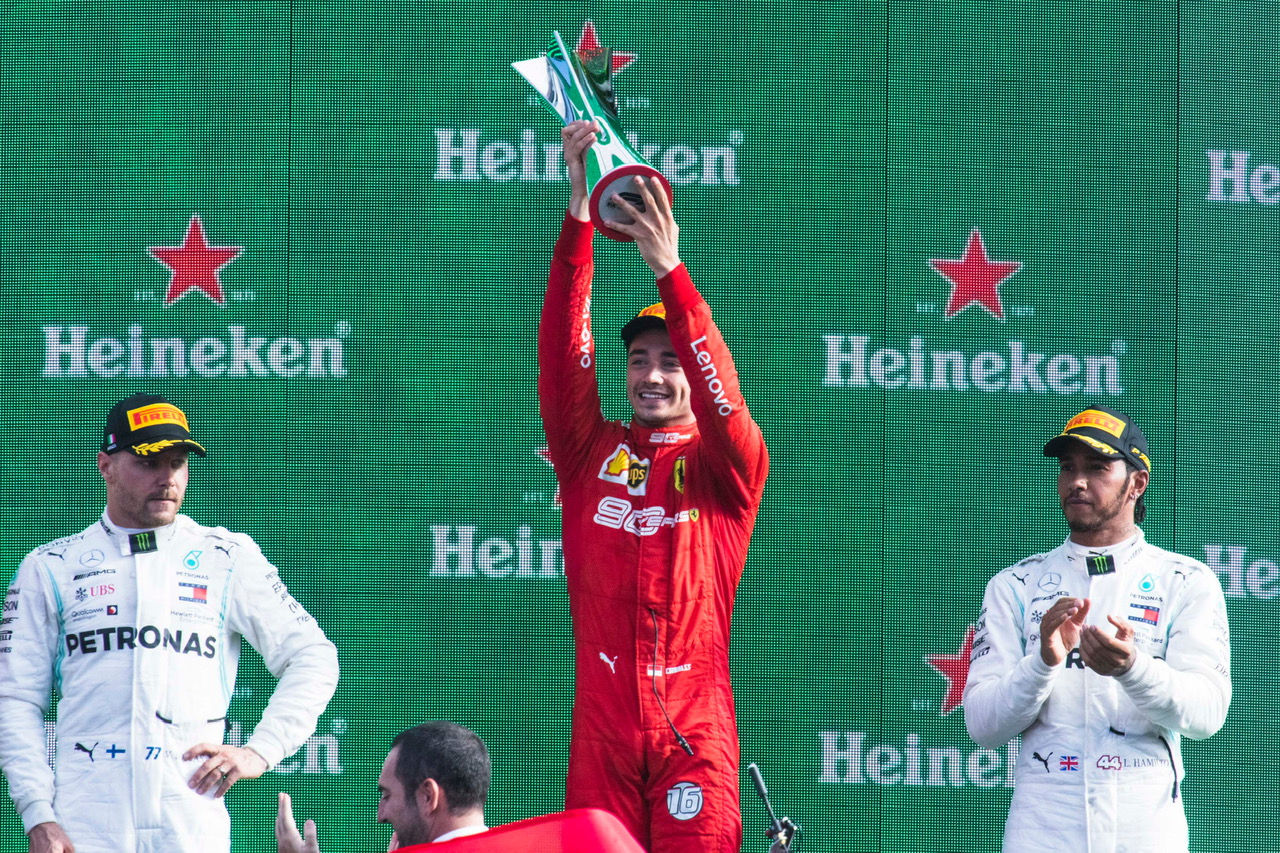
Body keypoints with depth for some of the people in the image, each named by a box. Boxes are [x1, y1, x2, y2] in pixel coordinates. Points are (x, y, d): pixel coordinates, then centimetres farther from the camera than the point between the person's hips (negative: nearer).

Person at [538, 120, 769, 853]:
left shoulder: (724, 464, 7)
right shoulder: (594, 451, 12)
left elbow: (720, 397, -12)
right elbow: (562, 352, 1)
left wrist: (669, 270, -22)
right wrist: (578, 211, -9)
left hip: (693, 733, -2)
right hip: (602, 730, 2)